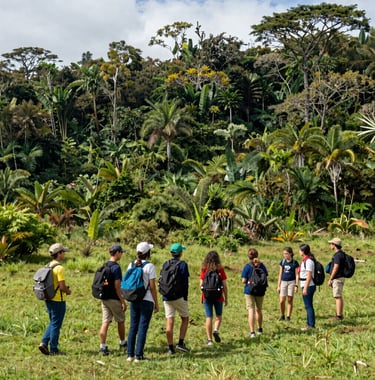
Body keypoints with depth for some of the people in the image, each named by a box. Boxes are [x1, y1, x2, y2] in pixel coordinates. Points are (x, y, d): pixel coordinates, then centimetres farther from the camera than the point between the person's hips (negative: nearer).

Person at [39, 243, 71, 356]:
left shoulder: (48, 266, 9)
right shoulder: (59, 268, -18)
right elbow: (62, 287, -22)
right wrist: (68, 291, -1)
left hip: (49, 299, 8)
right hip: (58, 300, -8)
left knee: (53, 323, 20)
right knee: (56, 325, 2)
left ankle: (44, 343, 10)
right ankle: (53, 349, 10)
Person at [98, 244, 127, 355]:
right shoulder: (116, 267, -17)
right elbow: (117, 287, -19)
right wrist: (123, 301, -14)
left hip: (104, 298, 7)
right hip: (114, 299, -7)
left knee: (105, 322, 5)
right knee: (121, 321, 12)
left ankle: (102, 347, 0)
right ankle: (122, 343, 28)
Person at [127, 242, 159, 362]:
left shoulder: (131, 265, 4)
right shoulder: (149, 266, -10)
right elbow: (152, 287, -10)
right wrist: (156, 303, -2)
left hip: (133, 300, 5)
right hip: (146, 300, -5)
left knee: (133, 327, 12)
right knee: (143, 327, 1)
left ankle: (130, 354, 14)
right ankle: (139, 355, 3)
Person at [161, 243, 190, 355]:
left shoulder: (165, 264, 9)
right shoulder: (183, 265, -6)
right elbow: (185, 283, -8)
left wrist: (165, 293, 15)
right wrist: (185, 297, -2)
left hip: (167, 297, 4)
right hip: (179, 296, -4)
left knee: (169, 322, 4)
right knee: (185, 319, 11)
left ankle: (170, 348, 6)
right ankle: (180, 343, 1)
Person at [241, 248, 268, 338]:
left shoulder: (247, 266, -11)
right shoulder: (262, 265, -2)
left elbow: (243, 281, -12)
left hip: (249, 291, -3)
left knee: (251, 310, -2)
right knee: (259, 310, 19)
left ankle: (252, 332, -8)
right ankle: (260, 329, 33)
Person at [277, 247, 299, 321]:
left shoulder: (294, 262, -2)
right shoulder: (282, 262, 6)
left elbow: (297, 275, 0)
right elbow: (280, 274, 10)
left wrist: (296, 285, -6)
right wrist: (278, 285, 8)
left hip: (291, 282, -2)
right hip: (283, 282, 2)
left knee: (290, 300, 2)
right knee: (282, 301, -3)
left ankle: (288, 316, 11)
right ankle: (282, 315, 14)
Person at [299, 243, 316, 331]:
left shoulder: (308, 261, -17)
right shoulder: (305, 260, 13)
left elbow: (309, 276, -20)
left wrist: (305, 288, -21)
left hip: (308, 286, -10)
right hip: (306, 286, 10)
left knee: (308, 306, -5)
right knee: (308, 306, 15)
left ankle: (311, 325, 0)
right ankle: (309, 323, 23)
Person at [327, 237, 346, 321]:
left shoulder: (338, 255, -17)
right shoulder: (341, 254, 14)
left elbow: (335, 268, -21)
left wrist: (330, 279, -16)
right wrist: (331, 279, 22)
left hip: (337, 278, -10)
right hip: (339, 278, 10)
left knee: (338, 297, -8)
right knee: (339, 297, 12)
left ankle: (338, 315, -7)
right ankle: (340, 314, 17)